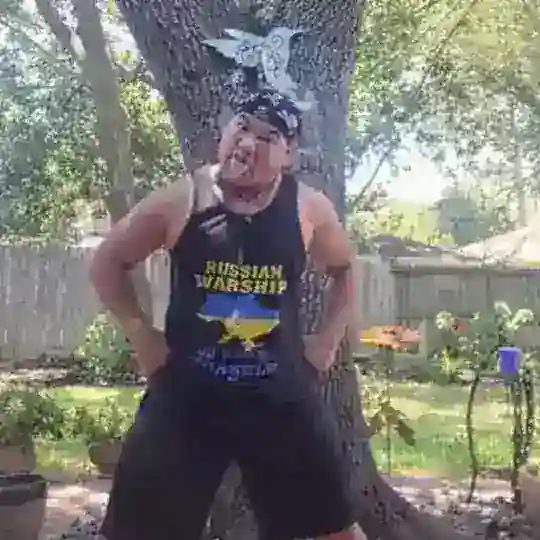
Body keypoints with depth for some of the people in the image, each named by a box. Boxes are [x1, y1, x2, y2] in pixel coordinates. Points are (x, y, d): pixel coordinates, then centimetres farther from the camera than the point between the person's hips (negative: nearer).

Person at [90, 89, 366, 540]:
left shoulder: (309, 209, -2)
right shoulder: (180, 202, -6)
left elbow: (344, 268, 17)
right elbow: (108, 262, 5)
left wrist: (329, 337, 7)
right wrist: (140, 333, -2)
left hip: (281, 394, 1)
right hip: (186, 392, -1)